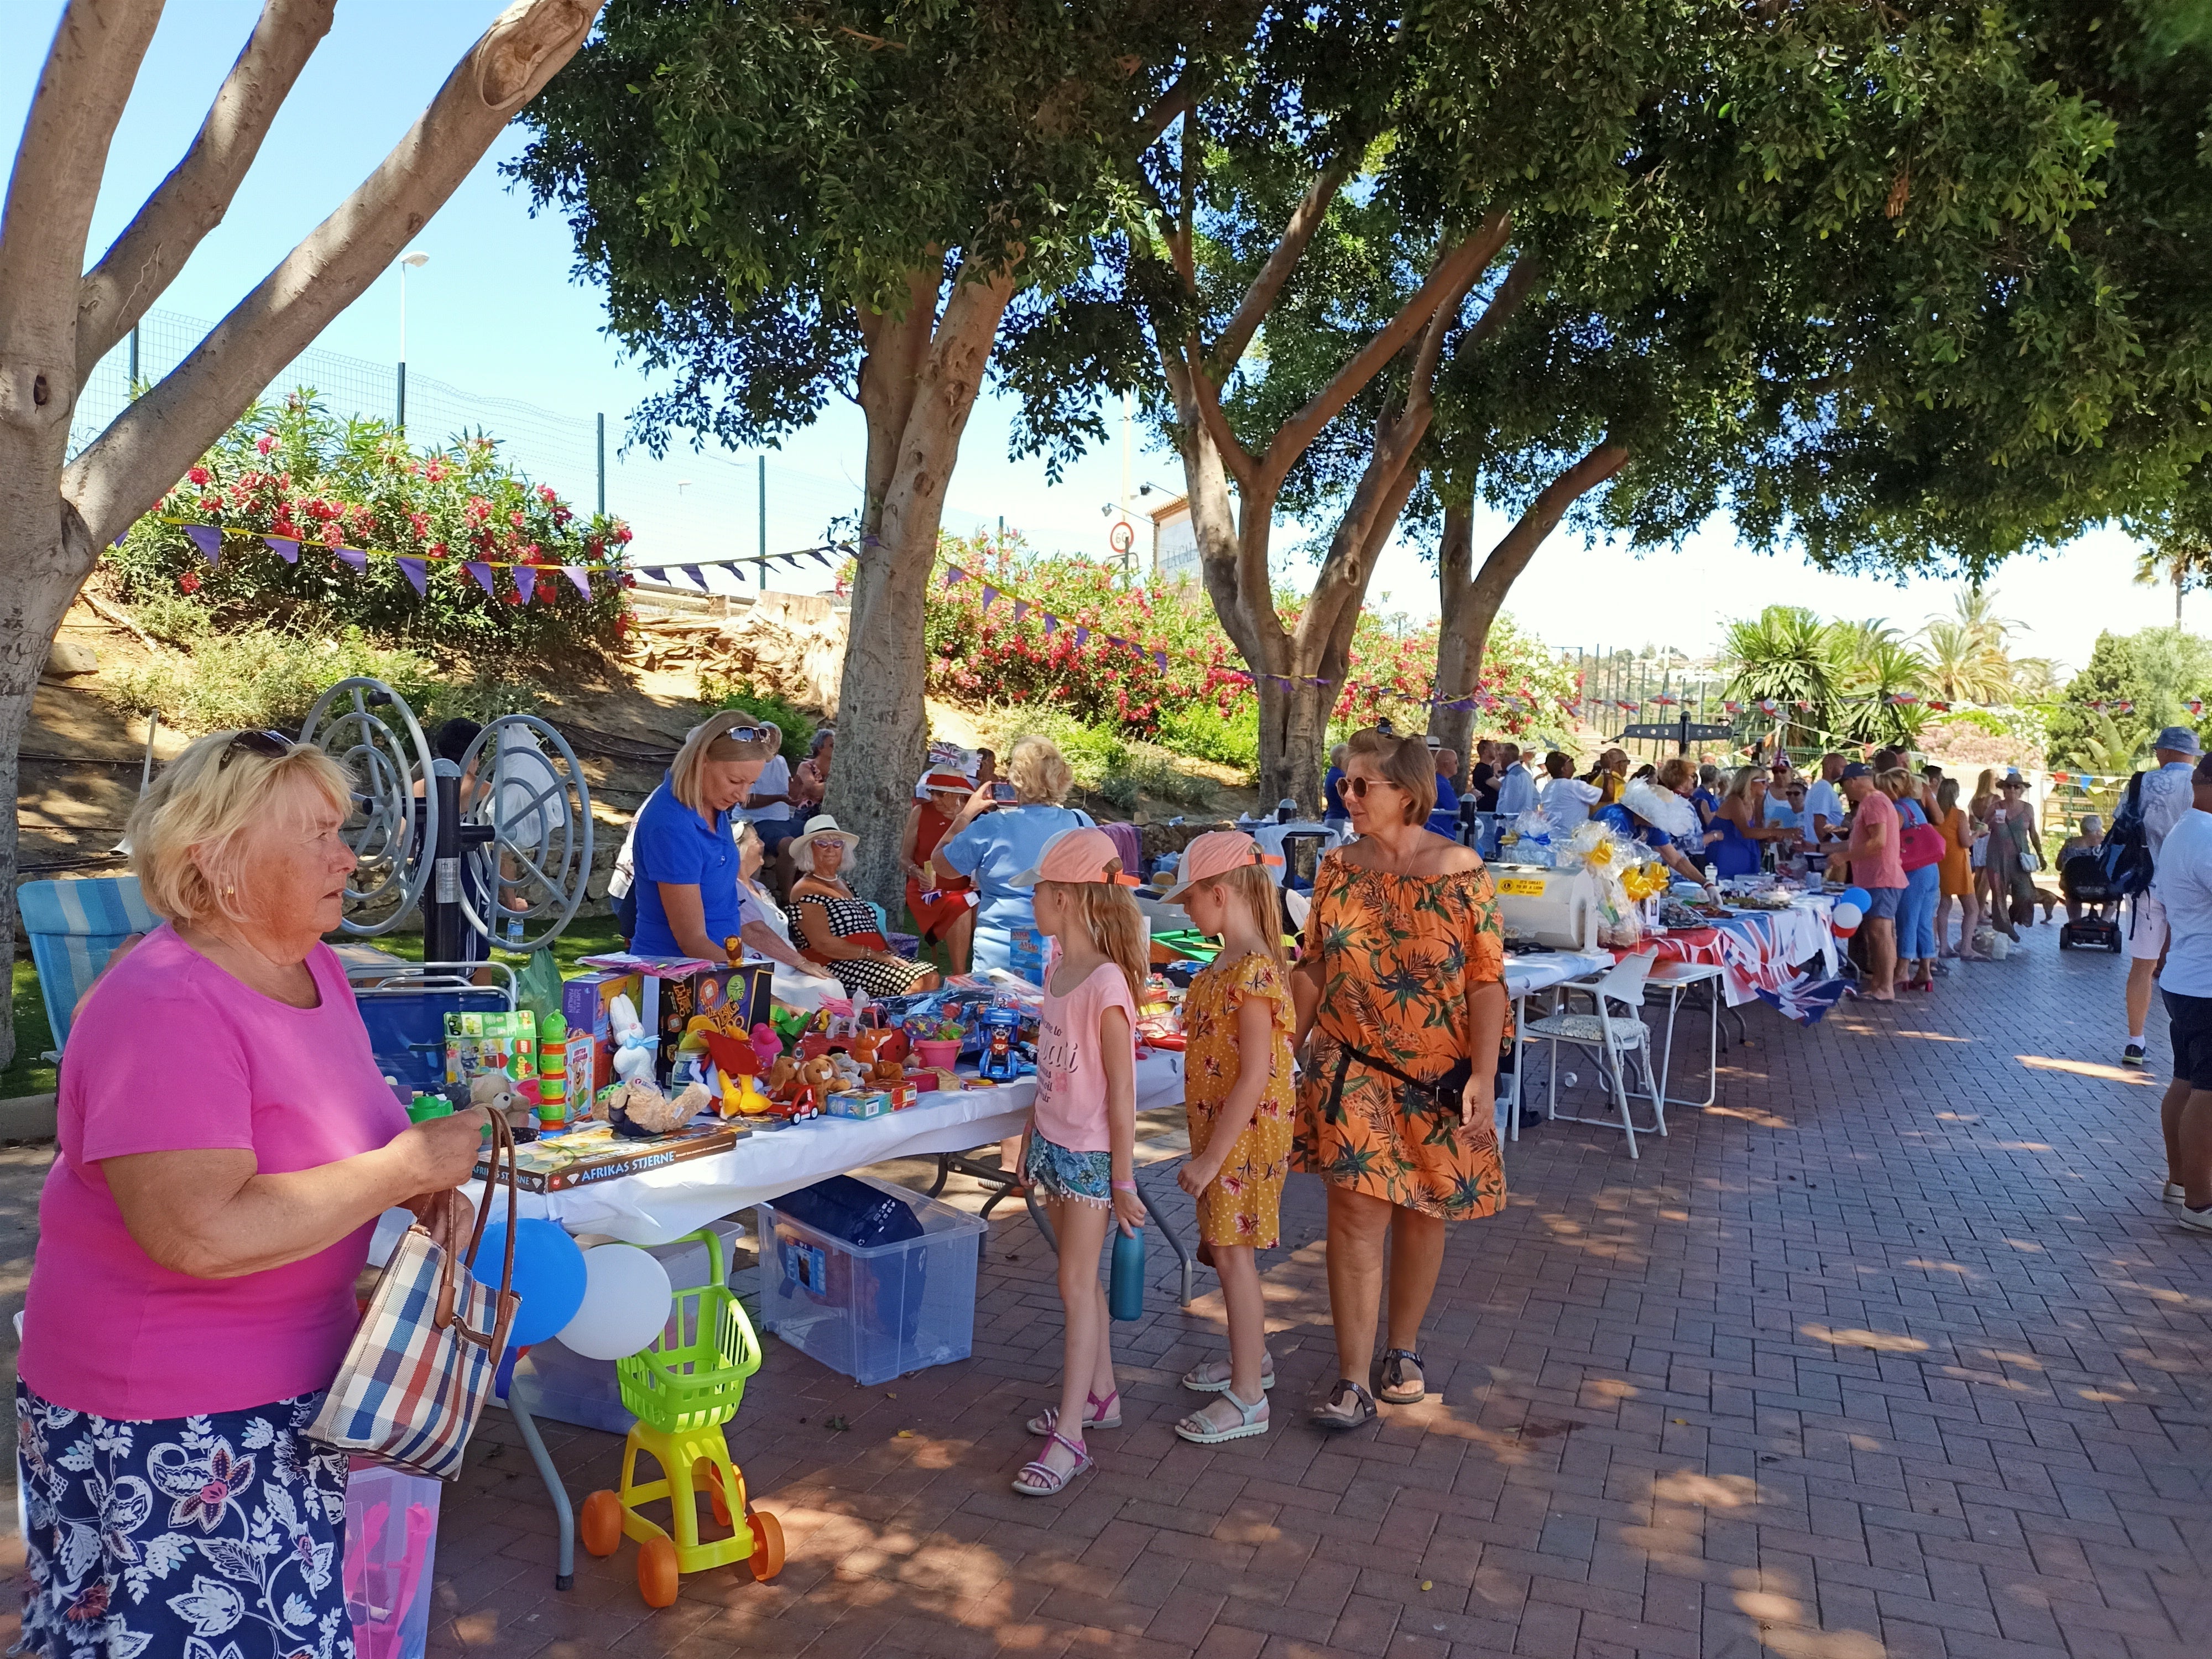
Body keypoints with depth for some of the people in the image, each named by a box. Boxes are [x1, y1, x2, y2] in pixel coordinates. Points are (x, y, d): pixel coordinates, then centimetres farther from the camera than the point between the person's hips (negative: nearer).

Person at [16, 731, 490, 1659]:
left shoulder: (312, 966, 2)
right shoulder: (164, 1009, -24)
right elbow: (202, 1232, -35)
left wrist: (426, 1186, -2)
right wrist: (407, 1166, -25)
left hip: (300, 1388, 8)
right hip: (168, 1435, -8)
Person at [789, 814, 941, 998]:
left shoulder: (841, 884, 22)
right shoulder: (805, 891, -5)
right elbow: (824, 943, -16)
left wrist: (890, 953, 4)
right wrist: (875, 955, -17)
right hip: (838, 966, -9)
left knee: (930, 976, -14)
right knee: (915, 983, -26)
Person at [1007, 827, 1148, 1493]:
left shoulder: (1106, 985, -23)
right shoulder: (1058, 969, 4)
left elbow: (1121, 1092, -19)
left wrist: (1124, 1180, -15)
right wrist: (1032, 1137, 17)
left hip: (1092, 1152, -8)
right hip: (1056, 1144, 8)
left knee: (1076, 1285, -2)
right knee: (1081, 1279, 18)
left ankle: (1068, 1436, 6)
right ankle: (1099, 1393, 33)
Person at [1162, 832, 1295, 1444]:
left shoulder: (1254, 972, -24)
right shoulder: (1224, 965, 7)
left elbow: (1256, 1076, -26)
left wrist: (1212, 1157, -22)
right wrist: (1208, 1150, 18)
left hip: (1245, 1134, -9)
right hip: (1219, 1129, 9)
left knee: (1233, 1253, -1)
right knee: (1228, 1249, 19)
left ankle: (1247, 1399, 10)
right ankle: (1250, 1358, 36)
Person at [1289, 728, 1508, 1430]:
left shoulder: (1459, 871, -9)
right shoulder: (1337, 870, 1)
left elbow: (1487, 979, -9)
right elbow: (1312, 971, 8)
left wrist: (1483, 1074, -15)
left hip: (1438, 1076, -1)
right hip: (1354, 1070, 1)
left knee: (1422, 1213, 13)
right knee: (1358, 1217, -5)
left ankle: (1403, 1350, 33)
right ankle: (1352, 1382, 3)